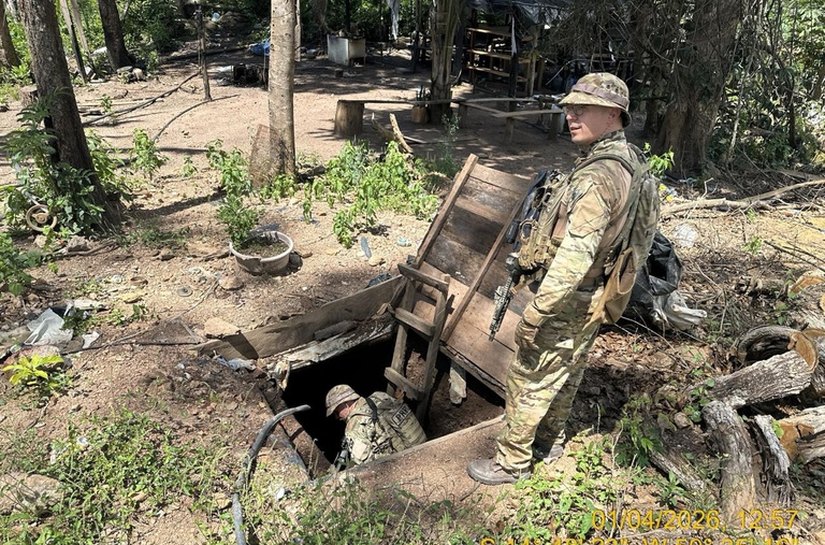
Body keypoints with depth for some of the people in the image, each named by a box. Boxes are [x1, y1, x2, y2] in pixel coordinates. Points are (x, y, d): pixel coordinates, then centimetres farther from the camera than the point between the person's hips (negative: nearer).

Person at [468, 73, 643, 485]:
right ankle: (549, 442, 43)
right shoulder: (625, 160, 5)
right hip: (592, 299, 10)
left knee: (528, 380, 5)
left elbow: (575, 255, -32)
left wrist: (536, 312, -26)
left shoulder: (596, 178, -28)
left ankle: (512, 461, 23)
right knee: (564, 373, 24)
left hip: (567, 303, -10)